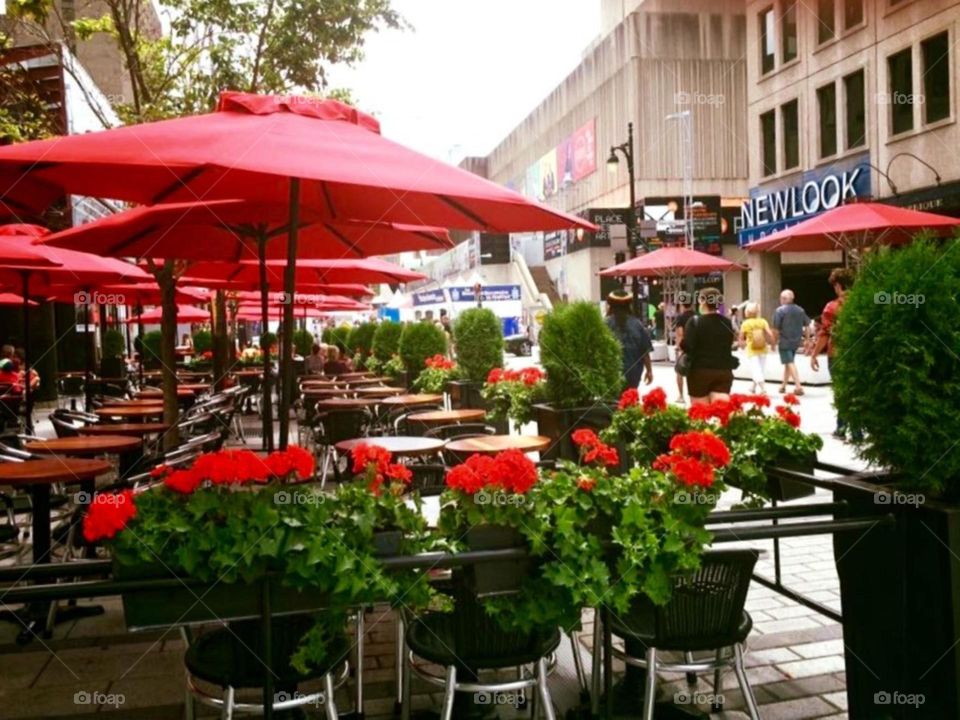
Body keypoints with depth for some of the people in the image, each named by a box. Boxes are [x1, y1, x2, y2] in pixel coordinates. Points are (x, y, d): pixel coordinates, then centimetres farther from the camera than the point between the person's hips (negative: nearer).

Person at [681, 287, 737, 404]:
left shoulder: (695, 321, -9)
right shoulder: (727, 322, 7)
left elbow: (686, 346, -17)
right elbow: (730, 344, 17)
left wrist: (680, 345, 4)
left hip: (700, 371, -4)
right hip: (724, 371, 4)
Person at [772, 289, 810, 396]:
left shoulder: (780, 310, -10)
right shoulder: (800, 310, 8)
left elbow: (776, 328, -13)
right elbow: (807, 325, 9)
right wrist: (806, 338, 17)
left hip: (784, 341, -6)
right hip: (796, 341, 6)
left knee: (790, 363, -6)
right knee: (789, 363, 18)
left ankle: (798, 386, -15)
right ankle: (783, 386, 25)